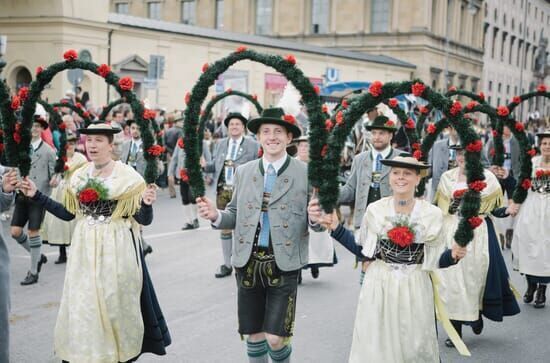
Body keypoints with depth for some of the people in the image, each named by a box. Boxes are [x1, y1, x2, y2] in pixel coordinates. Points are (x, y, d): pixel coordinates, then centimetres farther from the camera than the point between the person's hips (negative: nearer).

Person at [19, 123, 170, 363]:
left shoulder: (128, 176, -9)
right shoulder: (78, 176, 5)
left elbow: (144, 220, -9)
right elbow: (68, 213, 10)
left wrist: (147, 204, -31)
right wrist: (36, 195, 7)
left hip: (116, 250, -4)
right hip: (84, 249, 4)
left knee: (116, 304, 7)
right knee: (82, 304, 8)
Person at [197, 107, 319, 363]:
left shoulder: (305, 173, -3)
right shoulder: (243, 172, 9)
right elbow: (236, 215, 12)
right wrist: (216, 215, -8)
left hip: (283, 265, -3)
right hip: (248, 263, 3)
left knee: (275, 339, -5)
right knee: (254, 335, 12)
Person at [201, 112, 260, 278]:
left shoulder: (252, 145, 0)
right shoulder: (220, 143, 13)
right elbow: (215, 164, 12)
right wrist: (205, 165, -8)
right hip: (223, 190, 4)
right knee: (224, 226, 10)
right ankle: (227, 265, 20)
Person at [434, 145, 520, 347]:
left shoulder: (487, 177, 0)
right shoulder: (447, 177, 7)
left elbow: (495, 208, 1)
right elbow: (437, 206, 12)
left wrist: (507, 211, -18)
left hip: (478, 234, -2)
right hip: (452, 233, 2)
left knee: (476, 275, 1)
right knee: (452, 278, 0)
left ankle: (477, 314, 30)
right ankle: (455, 329, 8)